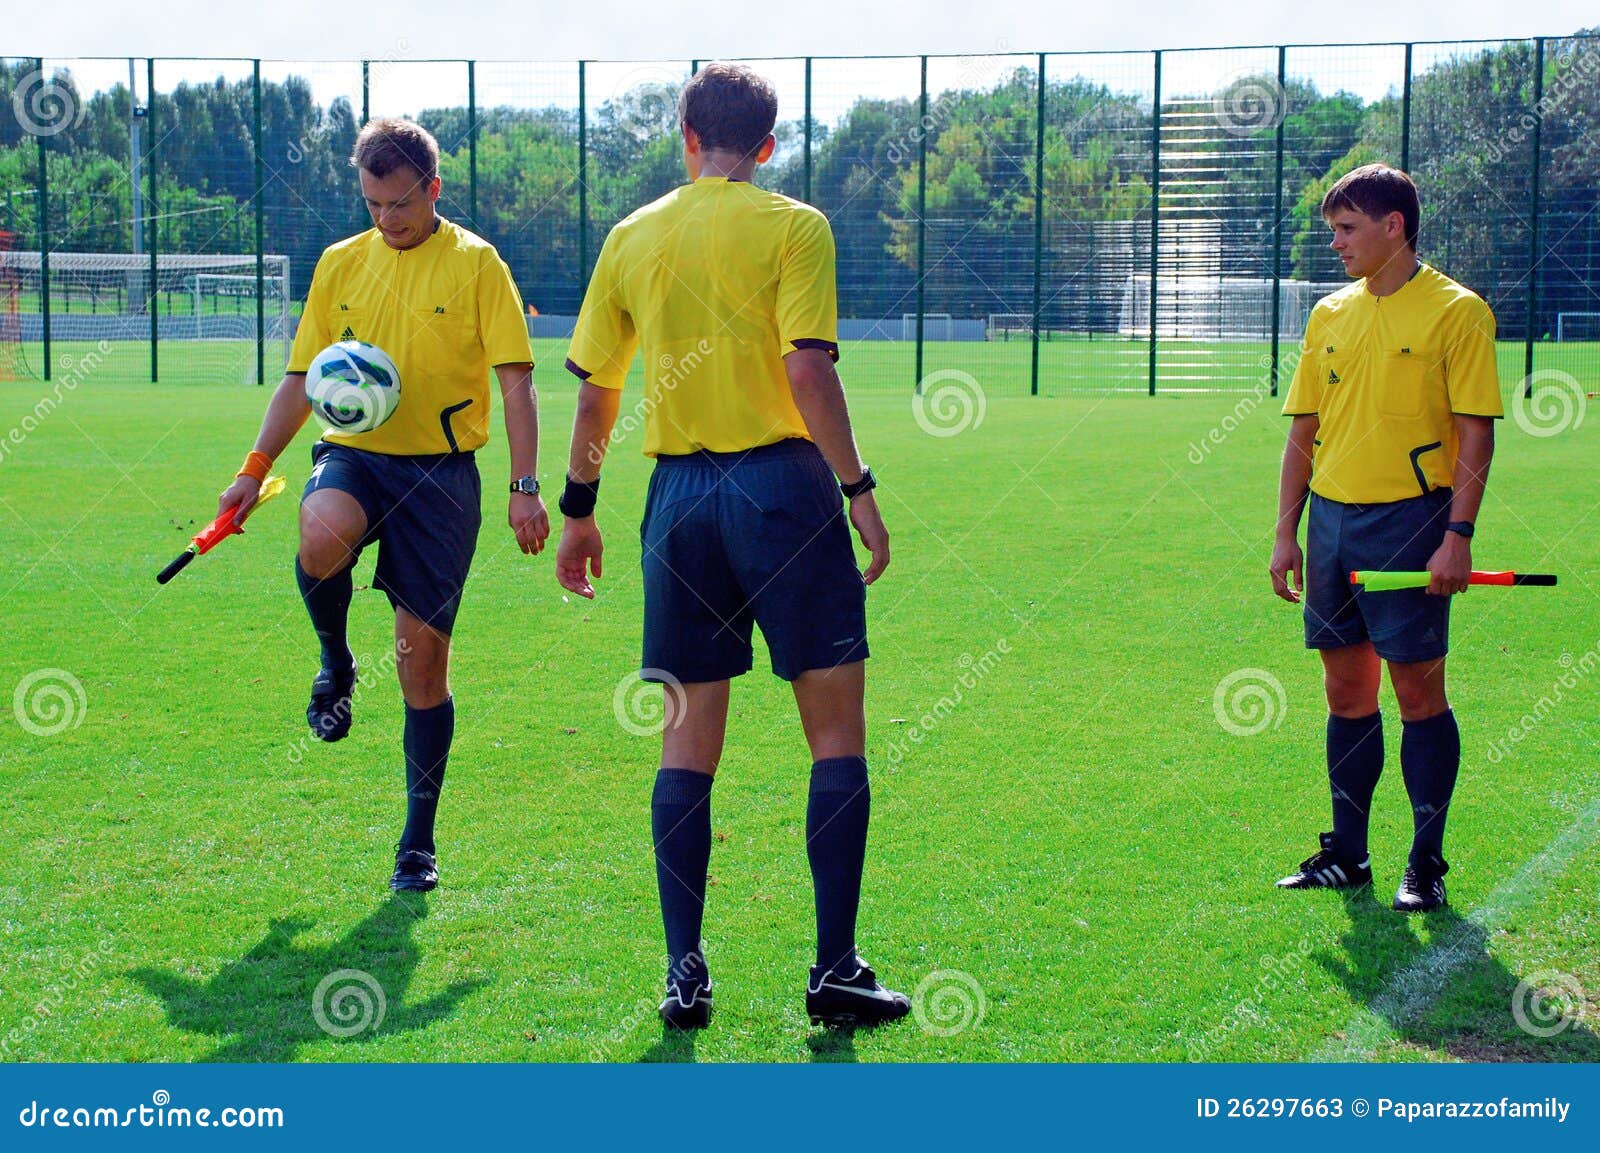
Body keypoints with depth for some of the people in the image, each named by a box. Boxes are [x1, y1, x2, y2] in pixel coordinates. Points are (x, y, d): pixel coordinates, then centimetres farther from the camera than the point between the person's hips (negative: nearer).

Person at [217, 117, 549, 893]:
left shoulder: (475, 263, 0)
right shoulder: (340, 264, 11)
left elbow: (515, 382, -2)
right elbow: (302, 377, 17)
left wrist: (525, 487, -10)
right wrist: (256, 467, 7)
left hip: (440, 472, -2)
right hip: (353, 455, 2)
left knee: (423, 657, 0)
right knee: (322, 536, -35)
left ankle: (419, 841, 14)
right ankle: (336, 664, -2)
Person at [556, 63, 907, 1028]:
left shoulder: (633, 237, 9)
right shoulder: (793, 227, -4)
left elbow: (595, 389, 11)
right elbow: (808, 369, -14)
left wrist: (580, 509, 20)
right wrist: (859, 490, -9)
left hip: (680, 495, 4)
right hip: (782, 483, -4)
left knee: (688, 738, 9)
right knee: (838, 732, 3)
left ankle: (685, 973, 8)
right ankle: (836, 969, 2)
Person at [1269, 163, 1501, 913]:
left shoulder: (1456, 311, -5)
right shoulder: (1329, 315, 12)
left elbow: (1476, 431, -9)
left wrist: (1458, 534, -16)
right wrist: (1286, 534, 10)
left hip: (1409, 520, -6)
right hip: (1332, 520, 6)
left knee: (1418, 692, -2)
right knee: (1346, 692, 10)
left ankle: (1426, 863, 6)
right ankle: (1346, 854, 18)